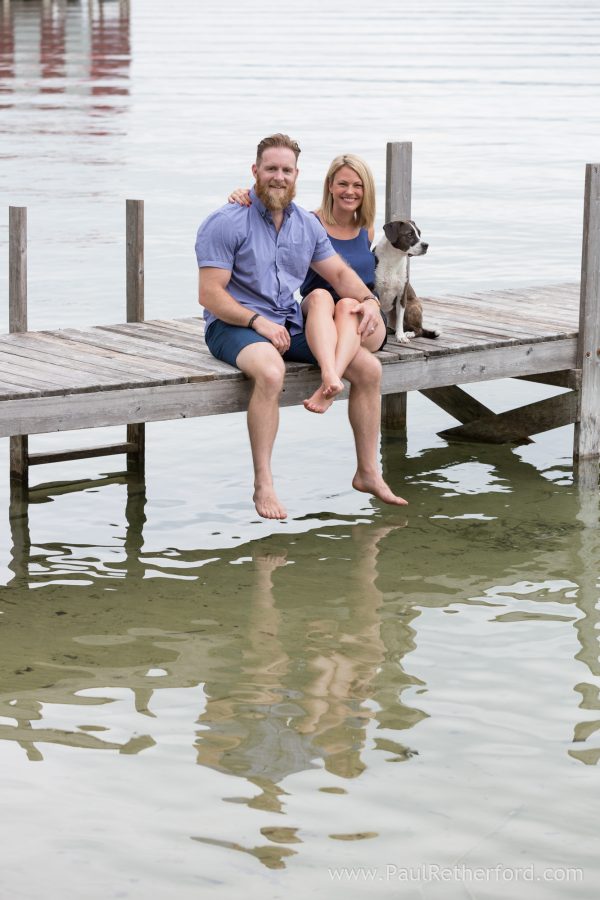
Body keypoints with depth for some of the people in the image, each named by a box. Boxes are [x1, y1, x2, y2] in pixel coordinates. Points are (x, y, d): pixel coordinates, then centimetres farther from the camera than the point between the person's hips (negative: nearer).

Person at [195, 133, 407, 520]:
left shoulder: (307, 225, 11)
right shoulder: (226, 223, -10)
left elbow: (339, 272, 18)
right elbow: (209, 294, -14)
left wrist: (368, 300, -3)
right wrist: (258, 322, -24)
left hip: (290, 325, 7)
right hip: (234, 325, -6)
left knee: (370, 367, -8)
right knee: (271, 371, -40)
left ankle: (368, 472, 4)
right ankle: (263, 484, -32)